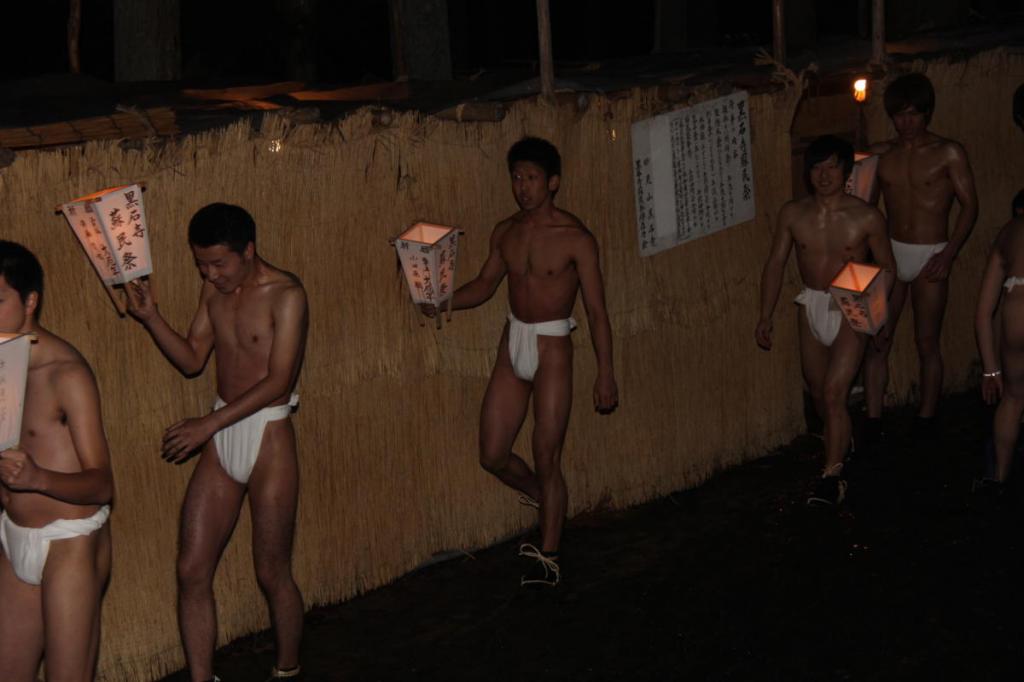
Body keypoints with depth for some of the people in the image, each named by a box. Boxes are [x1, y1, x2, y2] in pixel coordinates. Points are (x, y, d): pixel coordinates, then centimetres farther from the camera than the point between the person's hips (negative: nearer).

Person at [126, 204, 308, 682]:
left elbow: (278, 381, -18)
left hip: (268, 435, -6)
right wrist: (149, 317, -5)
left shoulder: (285, 294, -14)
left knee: (271, 573, 5)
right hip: (220, 436, 6)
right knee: (191, 570, 3)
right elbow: (192, 360, 10)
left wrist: (209, 424, -20)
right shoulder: (214, 290, 7)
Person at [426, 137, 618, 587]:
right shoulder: (505, 233, 5)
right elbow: (486, 284, 18)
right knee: (493, 455, 6)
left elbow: (596, 310, -9)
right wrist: (443, 302, -2)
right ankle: (545, 500, 35)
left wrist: (605, 372, -11)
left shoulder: (575, 238, -11)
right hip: (512, 344, 6)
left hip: (552, 348, -6)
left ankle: (547, 557, 14)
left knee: (546, 458, -1)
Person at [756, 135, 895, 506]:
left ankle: (832, 475, -6)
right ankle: (841, 443, 44)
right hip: (812, 306, 4)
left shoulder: (866, 217, -12)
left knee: (834, 392, -13)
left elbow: (887, 267, -2)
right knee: (817, 390, 17)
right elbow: (775, 263, 3)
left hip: (850, 311, -4)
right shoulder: (793, 214, -4)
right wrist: (765, 317, -1)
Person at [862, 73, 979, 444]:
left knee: (927, 343, 4)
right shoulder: (881, 154, 5)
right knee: (877, 340, -1)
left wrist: (949, 253, -13)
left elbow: (969, 205, -4)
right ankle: (873, 421, 4)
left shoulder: (949, 154, -4)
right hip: (890, 251, 3)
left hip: (930, 257, -3)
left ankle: (925, 421, 16)